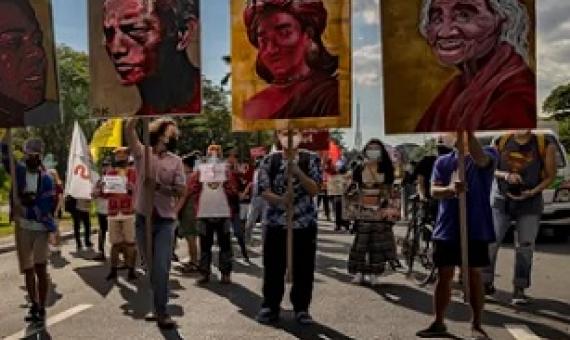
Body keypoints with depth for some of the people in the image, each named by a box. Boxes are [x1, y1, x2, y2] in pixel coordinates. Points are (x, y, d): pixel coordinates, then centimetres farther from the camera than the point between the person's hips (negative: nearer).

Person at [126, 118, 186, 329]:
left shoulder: (175, 161, 2)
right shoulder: (142, 153, 2)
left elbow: (181, 190, -5)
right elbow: (129, 131, -14)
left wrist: (159, 186, -18)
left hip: (165, 220, -1)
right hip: (143, 218, 2)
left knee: (161, 267, -7)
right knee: (151, 268, 13)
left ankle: (162, 312, 0)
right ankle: (158, 307, 28)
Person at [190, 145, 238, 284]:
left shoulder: (226, 170, 6)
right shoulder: (200, 170, 7)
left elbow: (233, 190, 0)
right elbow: (194, 188, 3)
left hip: (223, 213, 0)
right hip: (204, 213, 1)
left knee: (225, 244, 4)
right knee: (205, 245, 6)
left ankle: (226, 273, 10)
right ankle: (205, 273, 14)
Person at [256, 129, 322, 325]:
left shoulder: (311, 159, 0)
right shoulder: (270, 160, 2)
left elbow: (315, 189, -7)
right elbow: (264, 190, -3)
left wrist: (298, 172, -21)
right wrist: (280, 200, -22)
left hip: (305, 222, 0)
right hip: (275, 222, 0)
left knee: (303, 267, 5)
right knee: (273, 267, 6)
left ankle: (302, 308, 19)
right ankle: (270, 307, 19)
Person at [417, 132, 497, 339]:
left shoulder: (488, 156, 1)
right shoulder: (443, 162, 8)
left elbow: (480, 158, -25)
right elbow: (434, 191, -3)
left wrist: (469, 130, -34)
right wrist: (450, 189, -25)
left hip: (476, 230, -2)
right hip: (447, 229, 2)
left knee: (474, 275, 5)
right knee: (444, 276, 7)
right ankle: (438, 323, 17)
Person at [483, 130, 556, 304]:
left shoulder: (545, 144, -5)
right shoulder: (501, 141, -1)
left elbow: (550, 175, 0)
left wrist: (533, 192, -15)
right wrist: (506, 175, -14)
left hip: (530, 202, -1)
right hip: (501, 200, 1)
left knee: (525, 246, 3)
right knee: (490, 241, -1)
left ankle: (519, 290, 15)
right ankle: (487, 282, 14)